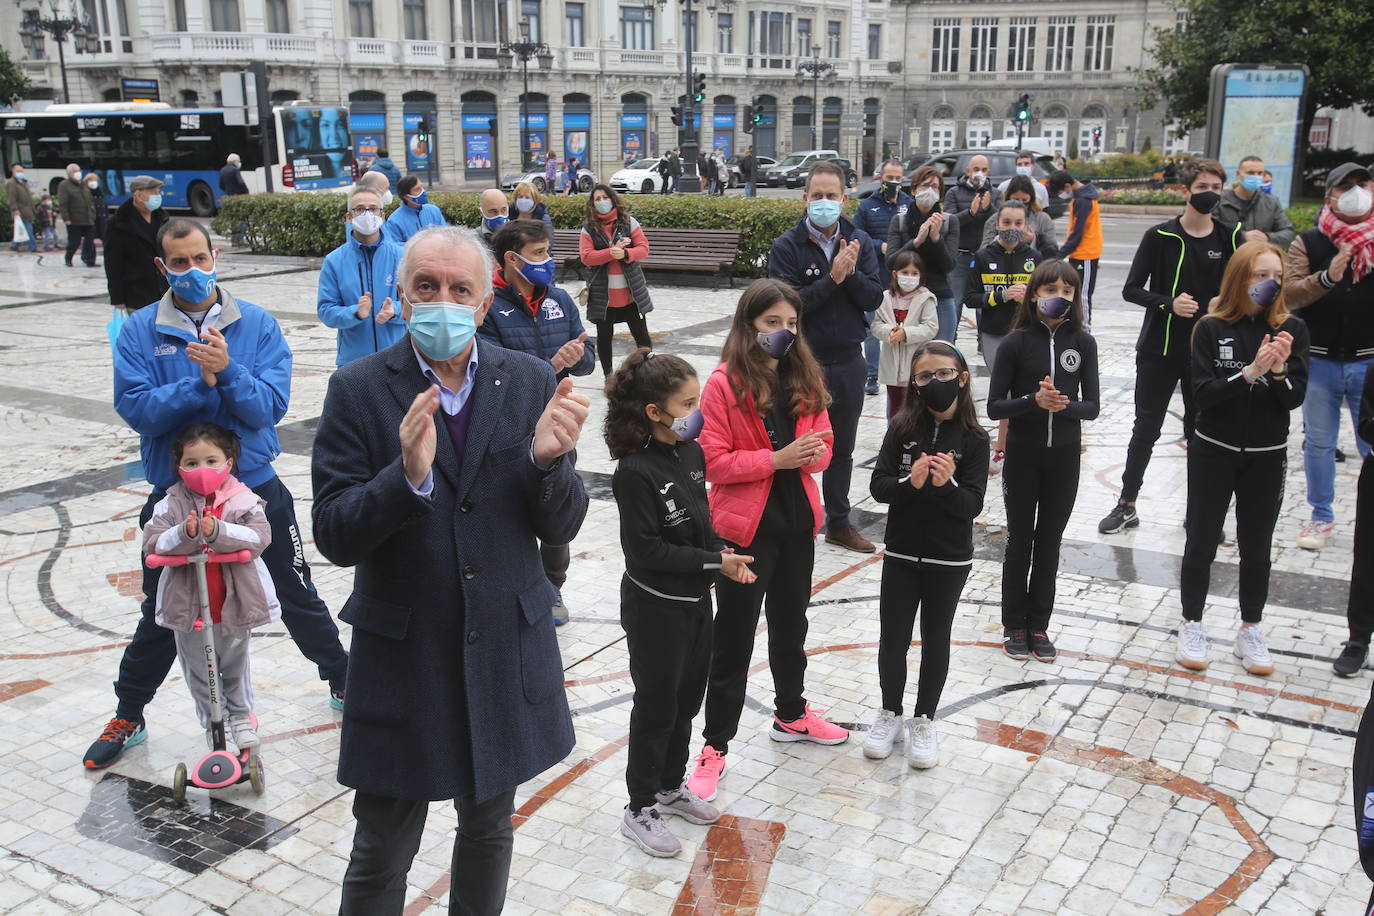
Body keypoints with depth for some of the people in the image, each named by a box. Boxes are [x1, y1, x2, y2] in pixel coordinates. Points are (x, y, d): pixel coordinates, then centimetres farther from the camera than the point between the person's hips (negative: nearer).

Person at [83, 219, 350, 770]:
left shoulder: (258, 325, -5)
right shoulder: (140, 332, -5)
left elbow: (271, 405, -14)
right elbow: (136, 408, -15)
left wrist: (228, 372, -31)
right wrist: (200, 383, -26)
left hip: (255, 488, 0)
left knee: (297, 598, 13)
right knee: (161, 612, 16)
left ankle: (343, 682, 34)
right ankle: (128, 715, 35)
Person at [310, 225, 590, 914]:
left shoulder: (532, 383, -3)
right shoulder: (358, 390, -9)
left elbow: (562, 528, -5)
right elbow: (334, 537, -13)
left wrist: (546, 459, -25)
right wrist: (409, 475, -31)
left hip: (506, 650, 2)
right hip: (401, 656, -2)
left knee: (489, 830, 22)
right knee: (381, 856, 12)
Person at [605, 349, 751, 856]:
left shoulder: (691, 453, 1)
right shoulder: (635, 472, -24)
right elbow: (645, 549, -24)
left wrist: (724, 552, -6)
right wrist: (713, 562, -21)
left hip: (694, 600, 8)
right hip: (654, 607, -7)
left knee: (687, 697, 20)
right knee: (656, 705, 6)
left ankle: (671, 785, 40)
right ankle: (640, 809, 23)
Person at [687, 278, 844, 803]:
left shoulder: (806, 380, 3)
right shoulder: (725, 384, -14)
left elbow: (822, 445, 9)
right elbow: (713, 462, -17)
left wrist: (812, 453, -14)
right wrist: (776, 459, -24)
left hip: (797, 521, 6)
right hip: (746, 527, -6)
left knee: (791, 624, 22)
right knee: (734, 639, 4)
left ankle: (790, 715, 43)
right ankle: (715, 745, 16)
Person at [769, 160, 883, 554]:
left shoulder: (860, 242, 2)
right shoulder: (787, 246, -10)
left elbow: (874, 298, -3)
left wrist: (851, 272, -20)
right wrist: (833, 277, -24)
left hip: (848, 361, 4)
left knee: (842, 447, 17)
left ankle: (839, 522, 32)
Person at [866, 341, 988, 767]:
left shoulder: (973, 440, -8)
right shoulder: (903, 429, -5)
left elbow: (973, 505, -12)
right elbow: (878, 486, -8)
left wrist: (946, 484, -31)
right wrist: (910, 482, -27)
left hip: (950, 560, -1)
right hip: (901, 554, 1)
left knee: (935, 640, 12)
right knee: (893, 639, 9)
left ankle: (924, 721, 29)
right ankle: (889, 714, 30)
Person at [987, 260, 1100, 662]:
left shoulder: (1083, 343, -1)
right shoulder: (1016, 342, -8)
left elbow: (1091, 406, -1)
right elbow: (994, 407, -9)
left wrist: (1063, 405, -21)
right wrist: (1035, 401, -25)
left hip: (1064, 459, 2)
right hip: (1023, 457, -2)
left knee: (1049, 542, 11)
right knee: (1020, 541, 8)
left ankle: (1038, 625, 23)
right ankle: (1014, 625, 21)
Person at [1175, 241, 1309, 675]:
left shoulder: (1291, 329, -3)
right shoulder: (1212, 328, -8)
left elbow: (1295, 398, -6)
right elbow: (1203, 392, -15)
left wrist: (1279, 369, -25)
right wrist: (1251, 372, -27)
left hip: (1266, 456, 2)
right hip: (1214, 451, -1)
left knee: (1256, 547, 10)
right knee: (1201, 543, 7)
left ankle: (1251, 630, 25)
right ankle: (1191, 626, 22)